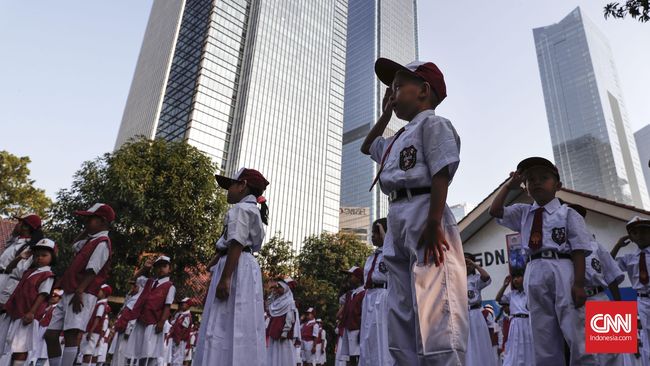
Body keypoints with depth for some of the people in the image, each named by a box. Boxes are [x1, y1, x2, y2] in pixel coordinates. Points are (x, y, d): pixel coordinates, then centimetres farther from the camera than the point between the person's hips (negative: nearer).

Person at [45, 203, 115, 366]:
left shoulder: (102, 243, -10)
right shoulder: (91, 240, 19)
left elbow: (91, 271, -18)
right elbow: (75, 246, 39)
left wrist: (79, 291, -25)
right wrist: (86, 230, 23)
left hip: (82, 295, -10)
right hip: (69, 294, 10)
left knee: (71, 334, -15)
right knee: (50, 335, 11)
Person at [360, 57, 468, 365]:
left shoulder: (432, 124, 1)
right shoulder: (399, 138, 28)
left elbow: (441, 174, -11)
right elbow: (367, 146, 46)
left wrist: (434, 224, -22)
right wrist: (386, 113, 36)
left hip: (424, 214, -10)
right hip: (397, 220, 10)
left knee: (433, 312, -15)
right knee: (401, 313, 8)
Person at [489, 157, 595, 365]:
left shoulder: (568, 214, 5)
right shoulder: (523, 213, 18)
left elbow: (579, 250, -2)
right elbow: (495, 211, 9)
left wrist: (578, 283, -13)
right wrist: (509, 186, 10)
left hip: (562, 269, -4)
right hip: (535, 273, 4)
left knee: (575, 333, -6)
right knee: (543, 338, 7)